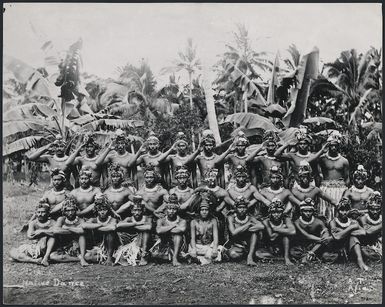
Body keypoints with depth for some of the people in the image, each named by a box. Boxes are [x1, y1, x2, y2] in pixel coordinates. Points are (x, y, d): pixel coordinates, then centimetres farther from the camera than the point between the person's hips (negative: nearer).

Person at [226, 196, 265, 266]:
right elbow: (233, 233, -24)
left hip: (249, 245, 1)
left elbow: (262, 226, -25)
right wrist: (248, 224, -19)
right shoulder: (231, 218, -7)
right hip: (236, 246, -1)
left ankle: (250, 256, -27)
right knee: (233, 255, -35)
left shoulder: (250, 218, -5)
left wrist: (241, 230, -23)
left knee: (254, 231, -24)